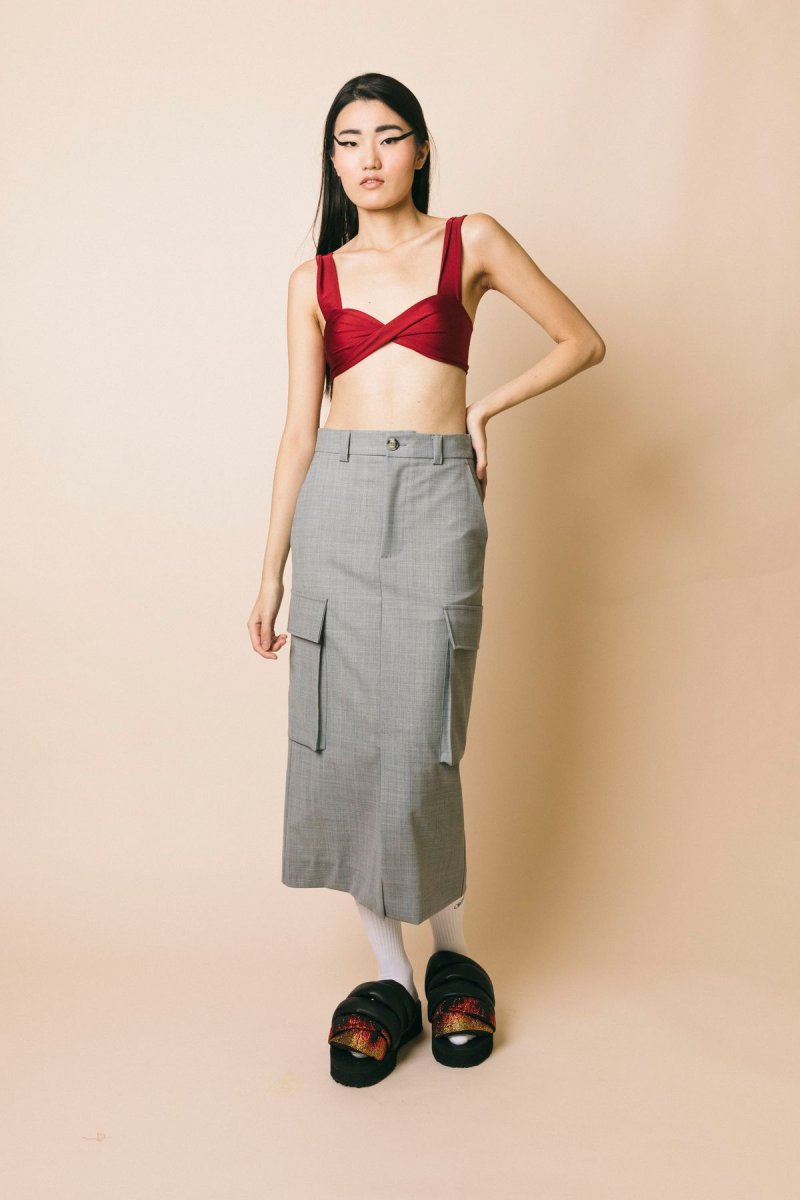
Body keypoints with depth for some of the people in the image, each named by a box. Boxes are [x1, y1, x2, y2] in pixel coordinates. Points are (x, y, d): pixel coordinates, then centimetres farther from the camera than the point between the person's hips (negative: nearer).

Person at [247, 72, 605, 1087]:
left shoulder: (470, 242, 8)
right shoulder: (313, 282, 12)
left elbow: (583, 341, 12)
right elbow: (299, 432, 8)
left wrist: (486, 406, 4)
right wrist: (270, 574, 4)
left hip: (434, 504, -2)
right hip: (337, 503, 3)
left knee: (416, 752, -4)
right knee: (344, 745, 1)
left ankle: (451, 953, 21)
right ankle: (388, 975, 16)